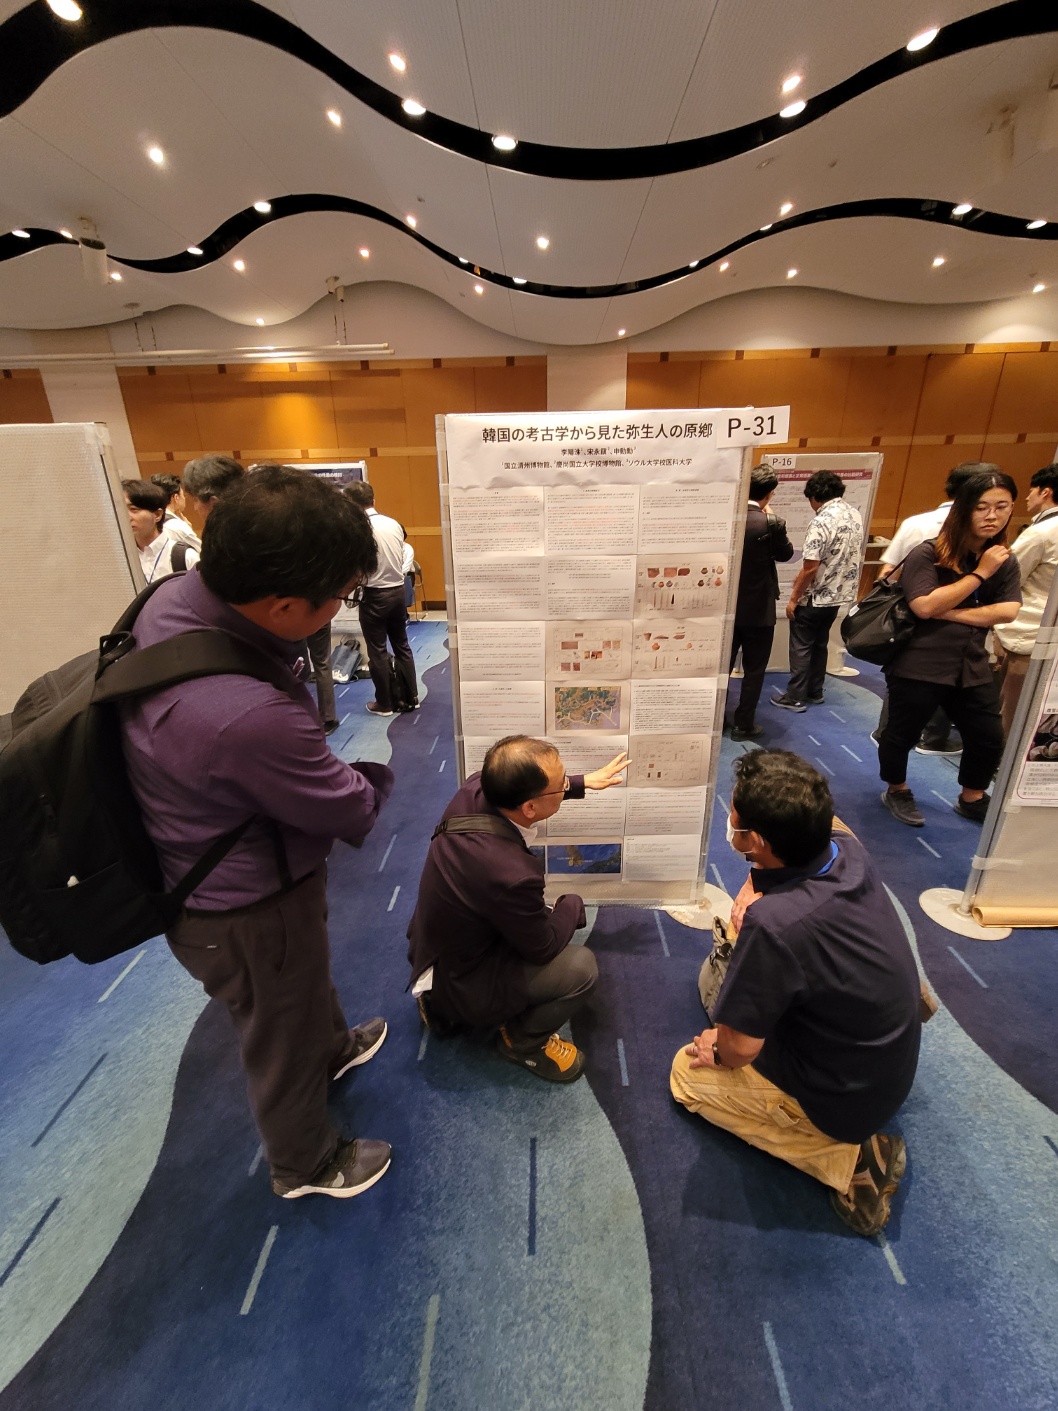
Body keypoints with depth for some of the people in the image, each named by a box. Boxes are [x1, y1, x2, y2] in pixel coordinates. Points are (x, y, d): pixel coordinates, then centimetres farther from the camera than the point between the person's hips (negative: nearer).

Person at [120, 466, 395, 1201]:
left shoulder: (173, 596, -17)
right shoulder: (252, 716, -43)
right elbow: (352, 810, -25)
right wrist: (379, 773, -4)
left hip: (205, 866, 8)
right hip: (246, 910, -7)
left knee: (308, 978, 35)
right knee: (283, 1039, 23)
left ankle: (335, 1045, 67)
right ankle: (306, 1165, 55)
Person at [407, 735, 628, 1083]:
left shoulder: (476, 788, -19)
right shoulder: (510, 873, -40)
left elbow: (516, 791, 6)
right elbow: (543, 947, -20)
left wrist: (584, 781, 13)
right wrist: (573, 905, -2)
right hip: (456, 983, -7)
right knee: (581, 967, -14)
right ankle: (523, 1041, 15)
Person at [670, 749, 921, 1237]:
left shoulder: (773, 927, -38)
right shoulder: (850, 853, -17)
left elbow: (739, 1050, -23)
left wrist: (717, 1049, -3)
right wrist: (753, 895, -10)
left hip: (843, 1100, -6)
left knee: (687, 1073, 14)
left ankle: (847, 1158, 5)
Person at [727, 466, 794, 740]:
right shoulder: (771, 523, -17)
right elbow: (786, 553, 0)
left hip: (727, 605, 5)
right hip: (758, 609, -4)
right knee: (753, 670, 8)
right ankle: (743, 725, 16)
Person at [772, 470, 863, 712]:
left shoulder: (822, 522, -21)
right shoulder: (855, 515, 5)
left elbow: (810, 568, -23)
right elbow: (846, 556, 14)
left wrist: (794, 598, -13)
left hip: (815, 597, -8)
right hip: (839, 593, 8)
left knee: (801, 647, 3)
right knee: (819, 644, 19)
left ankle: (795, 698, 10)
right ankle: (815, 692, 28)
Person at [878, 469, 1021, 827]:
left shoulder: (1005, 562, 7)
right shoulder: (927, 554, -11)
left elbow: (1008, 611, -6)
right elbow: (924, 606, -22)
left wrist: (951, 613, -17)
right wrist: (979, 574, -17)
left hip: (972, 668, 6)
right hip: (919, 666, -5)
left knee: (989, 739, 13)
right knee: (902, 733, 9)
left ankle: (972, 799, 37)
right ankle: (896, 791, 34)